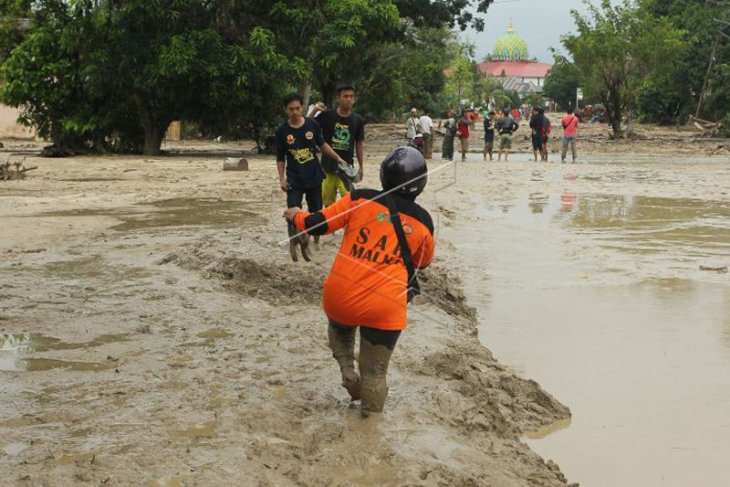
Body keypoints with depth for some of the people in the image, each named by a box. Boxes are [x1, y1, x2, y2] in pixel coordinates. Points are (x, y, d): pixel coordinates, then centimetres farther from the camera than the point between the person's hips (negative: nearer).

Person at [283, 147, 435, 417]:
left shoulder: (360, 199, -2)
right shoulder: (423, 221, 2)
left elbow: (318, 225, 1)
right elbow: (423, 262, 19)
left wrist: (296, 215, 21)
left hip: (339, 297, 1)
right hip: (384, 309, -1)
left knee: (339, 329, 36)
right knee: (374, 373, 14)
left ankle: (348, 372, 17)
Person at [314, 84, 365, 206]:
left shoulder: (358, 120, 2)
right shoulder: (326, 116, -3)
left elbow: (359, 145, 9)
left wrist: (361, 167, 11)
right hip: (328, 165, 0)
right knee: (328, 202, 9)